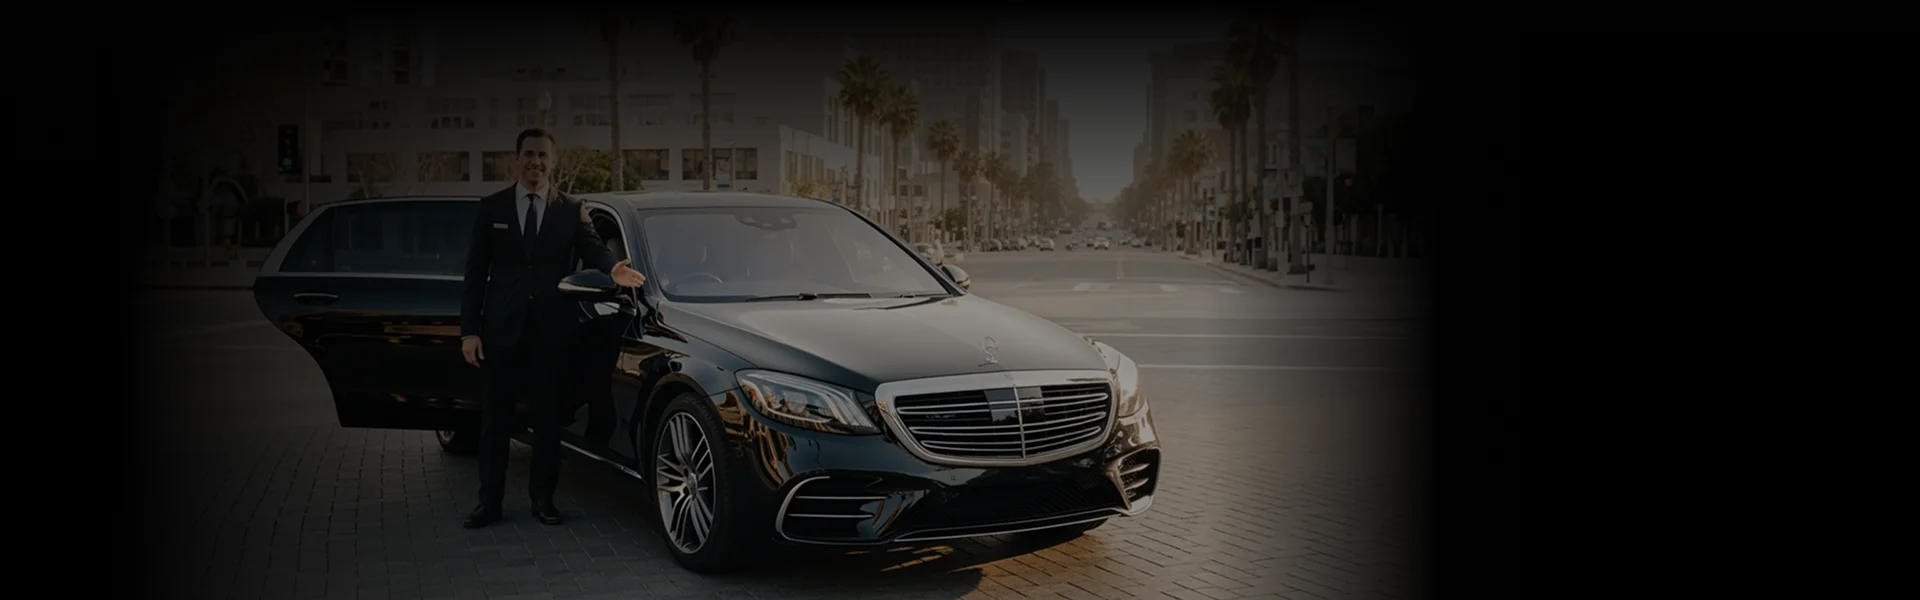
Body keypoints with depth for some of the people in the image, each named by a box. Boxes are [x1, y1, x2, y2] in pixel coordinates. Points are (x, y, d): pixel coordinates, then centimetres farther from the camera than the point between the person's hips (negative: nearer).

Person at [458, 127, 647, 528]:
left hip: (552, 330, 0)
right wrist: (469, 330, -2)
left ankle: (543, 498, 20)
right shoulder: (491, 208, 5)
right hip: (502, 329, 0)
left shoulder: (571, 209, 5)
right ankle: (489, 501, 15)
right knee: (495, 419, 5)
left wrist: (613, 268, -32)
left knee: (547, 418, 9)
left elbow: (592, 249, -8)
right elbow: (475, 273, 4)